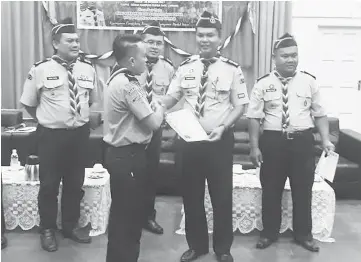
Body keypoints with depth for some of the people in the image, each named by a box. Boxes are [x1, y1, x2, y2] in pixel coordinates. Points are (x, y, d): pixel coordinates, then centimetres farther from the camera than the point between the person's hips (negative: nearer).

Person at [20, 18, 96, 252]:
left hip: (80, 134, 3)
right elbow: (28, 103, 1)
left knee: (75, 183, 16)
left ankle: (71, 226, 35)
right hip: (51, 135, -3)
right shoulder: (41, 70, -10)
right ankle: (47, 230, 29)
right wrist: (48, 119, 5)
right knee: (49, 184, 9)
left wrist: (80, 117, 11)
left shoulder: (88, 69, -1)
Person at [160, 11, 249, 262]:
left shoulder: (232, 69, -6)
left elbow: (239, 107, -4)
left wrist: (222, 127, -19)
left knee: (222, 194, 10)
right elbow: (172, 96, 4)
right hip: (190, 139, 3)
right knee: (192, 194, 13)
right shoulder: (186, 67, 2)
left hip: (220, 140, -2)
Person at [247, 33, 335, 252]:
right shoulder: (263, 84, -2)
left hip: (302, 141, 1)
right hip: (272, 141, -1)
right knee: (271, 191, 10)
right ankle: (269, 233, 29)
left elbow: (320, 114, 5)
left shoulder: (309, 82, 2)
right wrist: (254, 147, -8)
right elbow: (255, 117, -3)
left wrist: (326, 139, -5)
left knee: (303, 190, 11)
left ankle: (304, 234, 30)